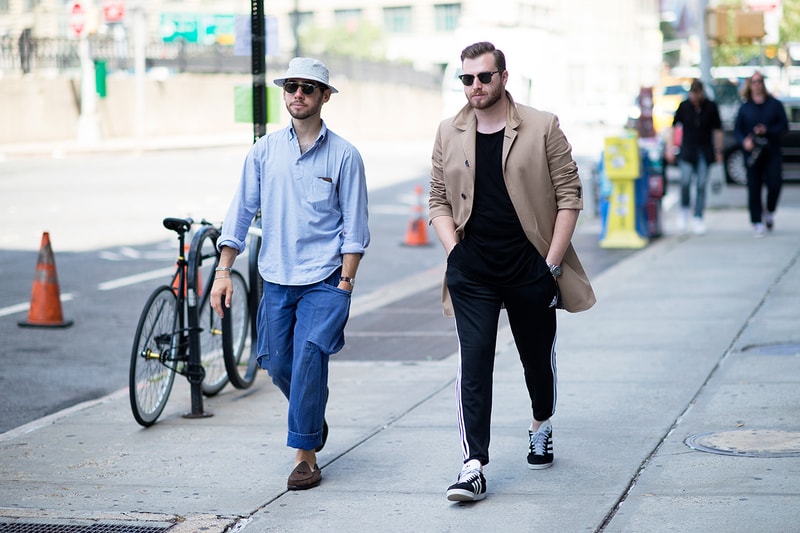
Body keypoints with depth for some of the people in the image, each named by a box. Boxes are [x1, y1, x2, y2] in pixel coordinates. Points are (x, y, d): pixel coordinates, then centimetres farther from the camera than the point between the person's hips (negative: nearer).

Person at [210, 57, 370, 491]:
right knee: (279, 365, 8)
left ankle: (305, 455, -6)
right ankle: (313, 419, 37)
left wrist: (345, 281, -7)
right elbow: (241, 211, 8)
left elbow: (354, 226, -1)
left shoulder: (343, 155, -2)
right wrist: (223, 271, 2)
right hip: (276, 279, 3)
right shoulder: (264, 150, 6)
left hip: (324, 280, -3)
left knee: (308, 361, -15)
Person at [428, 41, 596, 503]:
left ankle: (542, 427, 44)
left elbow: (569, 195, -2)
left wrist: (553, 260, -7)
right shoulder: (449, 134, 6)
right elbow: (439, 200, 12)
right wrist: (453, 249, -2)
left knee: (539, 356, 15)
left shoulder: (543, 128, -2)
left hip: (530, 268, -1)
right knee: (474, 361, -9)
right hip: (471, 271, 1)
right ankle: (474, 466, -11)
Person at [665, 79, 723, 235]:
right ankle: (684, 210, 7)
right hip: (687, 150, 0)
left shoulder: (711, 107, -1)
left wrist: (718, 152, 5)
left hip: (705, 151, 0)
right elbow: (673, 127, 6)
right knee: (685, 181, -17)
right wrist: (670, 148, 0)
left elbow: (718, 130, 5)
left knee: (701, 185, -2)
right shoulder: (684, 106, 0)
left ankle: (698, 219, 7)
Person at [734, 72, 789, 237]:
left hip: (772, 151, -1)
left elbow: (784, 126, 1)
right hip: (752, 152, 1)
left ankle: (769, 212, 16)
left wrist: (767, 130, -14)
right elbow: (737, 129, 7)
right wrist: (744, 141, -13)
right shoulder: (745, 107, 8)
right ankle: (757, 222, 6)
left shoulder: (774, 104, 5)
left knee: (775, 183, -11)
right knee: (754, 188, -1)